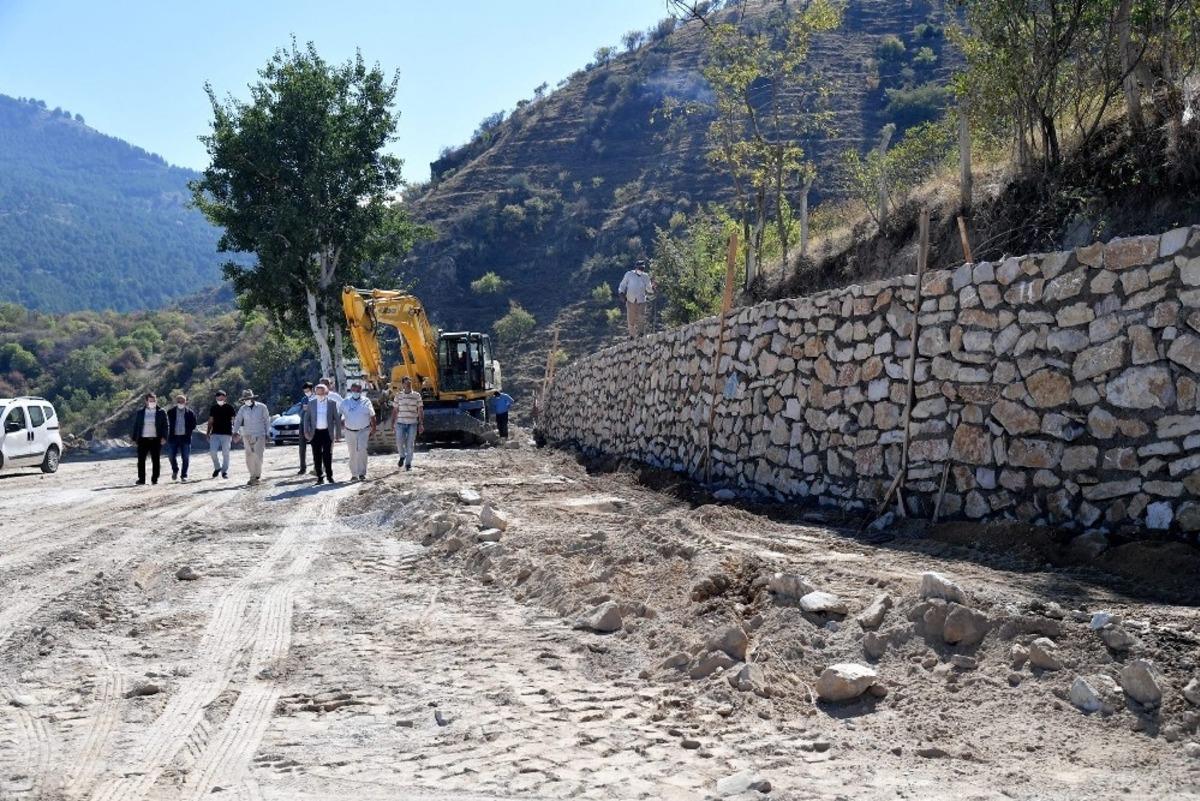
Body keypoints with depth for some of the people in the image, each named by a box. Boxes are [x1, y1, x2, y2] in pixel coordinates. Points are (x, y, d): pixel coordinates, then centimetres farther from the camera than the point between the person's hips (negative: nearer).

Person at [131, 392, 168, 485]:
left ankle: (154, 479, 8)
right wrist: (134, 438, 5)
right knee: (141, 460, -2)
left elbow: (165, 426, 3)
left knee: (156, 460, 1)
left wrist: (164, 437, -10)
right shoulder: (140, 412, 9)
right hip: (143, 439, 1)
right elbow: (135, 426, 10)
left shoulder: (161, 413, 5)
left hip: (156, 440, -1)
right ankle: (141, 479, 5)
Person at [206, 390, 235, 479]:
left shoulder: (229, 408, 0)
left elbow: (234, 420, 3)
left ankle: (225, 471, 9)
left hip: (226, 434, -2)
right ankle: (217, 467, 13)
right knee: (213, 452, -9)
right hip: (215, 434, 2)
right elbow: (210, 421, 16)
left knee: (225, 453, 0)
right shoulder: (213, 408, 10)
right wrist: (208, 433, 11)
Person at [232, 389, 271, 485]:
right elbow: (238, 421, 2)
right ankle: (253, 476, 13)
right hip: (247, 436, 3)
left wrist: (267, 434, 1)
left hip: (260, 435, -3)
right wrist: (235, 432, -14)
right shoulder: (243, 409, 5)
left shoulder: (262, 407, -2)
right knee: (249, 457, 2)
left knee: (258, 456, -10)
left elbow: (267, 421, 3)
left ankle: (256, 476, 0)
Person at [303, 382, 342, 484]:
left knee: (327, 455, -2)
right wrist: (306, 432, -1)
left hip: (327, 432, -2)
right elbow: (306, 418, 7)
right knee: (317, 456, 3)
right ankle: (320, 477, 9)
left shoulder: (332, 403, 2)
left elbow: (337, 419, 4)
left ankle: (329, 476, 8)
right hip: (315, 433, 2)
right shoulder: (311, 403, 6)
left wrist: (338, 432, 1)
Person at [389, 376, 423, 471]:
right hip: (400, 423, 1)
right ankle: (402, 456, 22)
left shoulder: (417, 395, 1)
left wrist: (421, 424, -5)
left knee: (410, 444, 0)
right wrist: (392, 423, 5)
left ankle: (408, 463, 12)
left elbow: (420, 410, 1)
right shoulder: (398, 395, 5)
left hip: (412, 423, -1)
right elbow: (395, 410, 10)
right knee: (399, 442, -7)